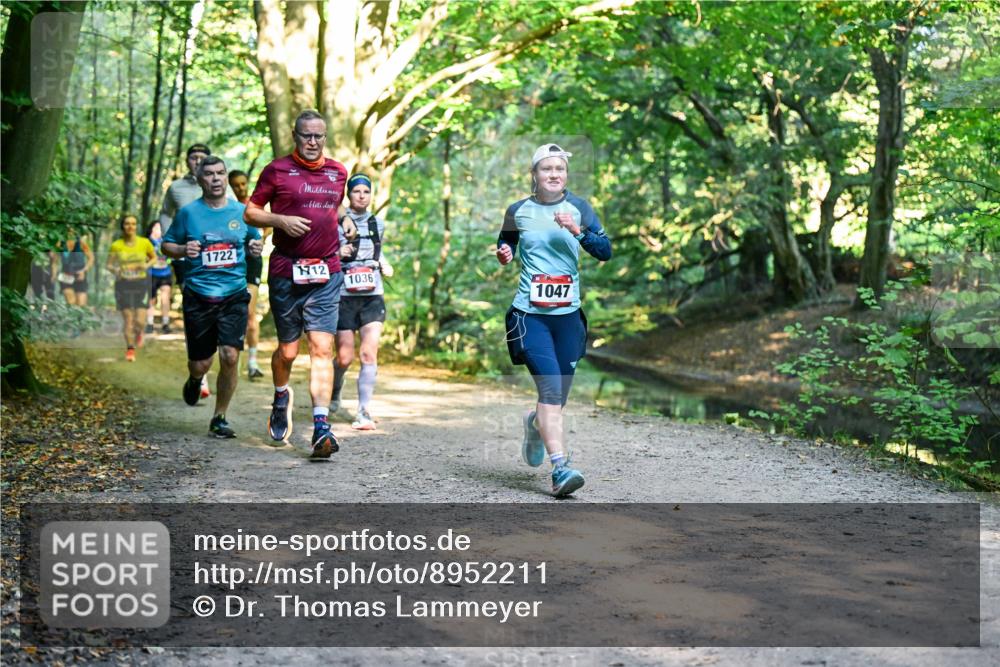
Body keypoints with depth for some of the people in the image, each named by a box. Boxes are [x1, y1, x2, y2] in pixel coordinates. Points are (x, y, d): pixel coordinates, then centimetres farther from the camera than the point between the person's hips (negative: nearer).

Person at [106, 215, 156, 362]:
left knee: (139, 320, -5)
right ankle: (130, 349, 13)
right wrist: (115, 269, -18)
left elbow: (154, 257, 14)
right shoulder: (116, 245, -3)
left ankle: (138, 333, 32)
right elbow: (109, 265, 4)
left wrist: (147, 265, -6)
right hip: (123, 284, 0)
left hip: (141, 283, 0)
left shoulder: (144, 242, -1)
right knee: (128, 319, -3)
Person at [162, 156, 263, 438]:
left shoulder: (242, 212, 6)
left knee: (230, 357, -13)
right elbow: (166, 245, 10)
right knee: (200, 364, 4)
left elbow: (254, 240, 21)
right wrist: (183, 250, -12)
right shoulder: (188, 212, 1)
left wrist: (256, 247, -3)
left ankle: (219, 418, 5)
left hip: (234, 296, 1)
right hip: (198, 297, 0)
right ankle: (195, 380, 44)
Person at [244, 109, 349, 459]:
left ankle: (321, 428, -15)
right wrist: (281, 220, -13)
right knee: (288, 350, 8)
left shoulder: (337, 172, 13)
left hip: (326, 274, 2)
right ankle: (281, 397, 41)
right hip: (285, 272, -2)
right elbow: (250, 212, 4)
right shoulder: (277, 170, 1)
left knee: (322, 348, -10)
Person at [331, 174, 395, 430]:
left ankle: (363, 411, -8)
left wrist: (384, 265, 8)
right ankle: (334, 394, 34)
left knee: (369, 353, -12)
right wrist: (338, 254, -20)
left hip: (373, 296, 3)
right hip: (344, 296, -3)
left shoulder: (378, 224, 11)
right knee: (344, 357, 2)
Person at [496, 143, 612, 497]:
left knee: (559, 396, 11)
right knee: (551, 388, -19)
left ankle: (535, 423, 46)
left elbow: (605, 252, -5)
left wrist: (578, 230, -21)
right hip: (530, 315, -2)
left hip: (568, 315, 2)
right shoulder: (518, 212, 4)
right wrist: (504, 254, -1)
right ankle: (560, 469, -20)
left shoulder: (578, 208, 4)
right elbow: (505, 243, 22)